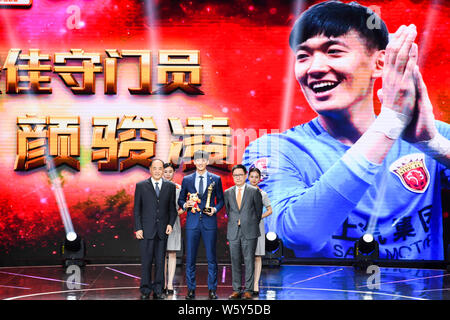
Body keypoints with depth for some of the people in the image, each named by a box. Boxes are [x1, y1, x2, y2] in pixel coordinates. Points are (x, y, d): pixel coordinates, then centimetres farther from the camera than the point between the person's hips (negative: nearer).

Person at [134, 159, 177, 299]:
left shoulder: (170, 186, 7)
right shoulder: (141, 186, 3)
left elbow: (172, 208, 10)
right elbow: (137, 209, 2)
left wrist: (170, 224, -5)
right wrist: (138, 228, -5)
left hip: (162, 230, 2)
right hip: (146, 230, -2)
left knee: (160, 261, 6)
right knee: (146, 261, 1)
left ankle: (158, 290, 15)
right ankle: (145, 290, 11)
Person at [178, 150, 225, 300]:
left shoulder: (216, 179, 7)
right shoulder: (187, 179, 9)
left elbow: (221, 200, 11)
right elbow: (180, 199, 15)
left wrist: (215, 209, -7)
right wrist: (185, 205, -7)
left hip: (209, 221, -1)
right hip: (192, 222, 1)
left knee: (211, 258, 1)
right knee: (190, 258, 2)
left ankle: (212, 289, 9)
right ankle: (191, 289, 11)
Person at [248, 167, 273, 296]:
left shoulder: (262, 194, 5)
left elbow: (269, 210, 11)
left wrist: (258, 217, -4)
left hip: (257, 226, -1)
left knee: (257, 257, -4)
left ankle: (255, 285, -5)